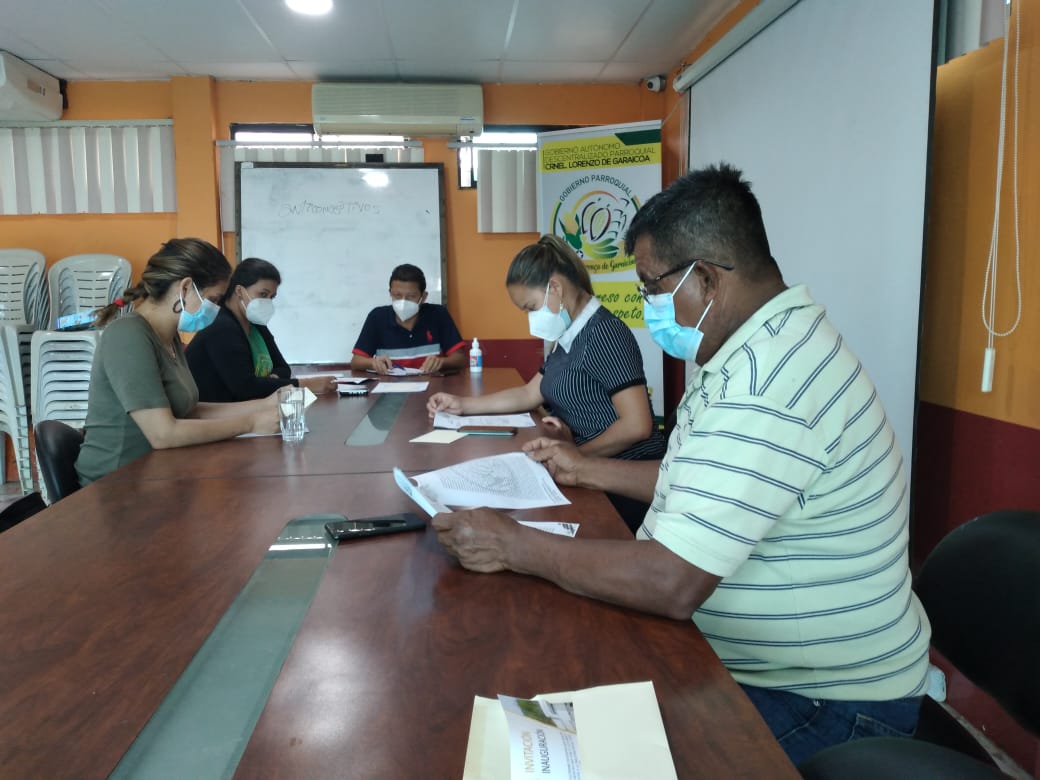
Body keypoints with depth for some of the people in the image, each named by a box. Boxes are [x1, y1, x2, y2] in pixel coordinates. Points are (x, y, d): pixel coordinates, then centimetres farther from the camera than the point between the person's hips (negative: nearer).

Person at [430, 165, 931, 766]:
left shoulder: (768, 381, -29)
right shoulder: (764, 349, 4)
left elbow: (673, 583, -31)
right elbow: (704, 484, 16)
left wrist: (513, 546, -20)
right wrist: (588, 470, 15)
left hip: (822, 703, -8)